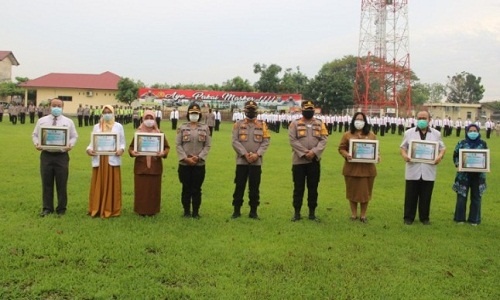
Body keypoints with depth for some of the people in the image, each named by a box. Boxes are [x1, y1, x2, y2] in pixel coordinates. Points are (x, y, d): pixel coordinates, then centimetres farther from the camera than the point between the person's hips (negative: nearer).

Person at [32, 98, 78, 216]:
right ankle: (47, 208, 16)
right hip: (46, 155, 1)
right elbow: (35, 135, 11)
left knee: (62, 184, 3)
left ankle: (61, 209, 13)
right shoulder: (42, 121, 9)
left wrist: (70, 145, -13)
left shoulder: (68, 122, 6)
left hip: (62, 156, -1)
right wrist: (37, 144, -8)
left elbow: (74, 136, 6)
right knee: (47, 183, 6)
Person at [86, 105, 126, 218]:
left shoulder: (118, 126, 7)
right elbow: (92, 142, 9)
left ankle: (111, 209, 8)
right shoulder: (96, 127, 12)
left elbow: (122, 142, 6)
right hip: (99, 160, 2)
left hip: (113, 160, -1)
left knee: (112, 185, 1)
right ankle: (96, 209, 11)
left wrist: (121, 149, -14)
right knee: (98, 185, 4)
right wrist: (89, 149, -11)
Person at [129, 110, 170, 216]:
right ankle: (141, 210, 13)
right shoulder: (138, 133, 4)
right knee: (141, 189, 2)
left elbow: (167, 147, 5)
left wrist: (163, 153, -15)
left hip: (155, 166, 0)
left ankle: (152, 210, 15)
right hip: (140, 165, 0)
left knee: (154, 189, 5)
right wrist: (132, 152, -14)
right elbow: (131, 146, 7)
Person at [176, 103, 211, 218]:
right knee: (186, 188, 7)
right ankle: (186, 211, 18)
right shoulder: (182, 128, 2)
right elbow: (178, 145, -2)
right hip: (184, 164, 0)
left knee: (197, 189, 6)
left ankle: (196, 211, 16)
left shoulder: (205, 128, 5)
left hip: (199, 164, 1)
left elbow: (208, 145, 1)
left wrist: (199, 157, -12)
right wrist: (185, 158, -12)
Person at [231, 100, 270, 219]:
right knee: (239, 186, 4)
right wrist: (245, 154, -15)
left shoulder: (262, 125, 6)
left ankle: (253, 211, 15)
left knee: (254, 187, 6)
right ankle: (237, 210, 13)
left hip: (256, 161, 1)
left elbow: (266, 142, 0)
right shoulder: (238, 124, 3)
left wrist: (257, 154, -14)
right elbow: (235, 142, -5)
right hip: (241, 161, -1)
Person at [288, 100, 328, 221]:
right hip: (299, 160, -2)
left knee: (313, 187, 7)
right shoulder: (295, 124, 0)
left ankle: (312, 212, 16)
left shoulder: (320, 124, 7)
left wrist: (314, 152, -16)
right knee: (298, 188, 3)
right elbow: (292, 140, -9)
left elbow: (324, 140, -1)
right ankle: (297, 212, 12)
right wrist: (304, 153, -16)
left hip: (314, 161, 2)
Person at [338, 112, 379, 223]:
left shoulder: (371, 135, 7)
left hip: (367, 169, 1)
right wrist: (346, 155, -16)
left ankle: (363, 215, 18)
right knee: (352, 191, 8)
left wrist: (377, 156, -10)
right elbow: (341, 148, 3)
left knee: (365, 191, 5)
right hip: (351, 168, -1)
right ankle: (353, 214, 21)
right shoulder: (347, 135, 3)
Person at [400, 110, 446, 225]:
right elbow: (403, 147, 8)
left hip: (428, 170, 1)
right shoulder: (409, 133, 6)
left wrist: (440, 156, -11)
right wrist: (404, 155, -13)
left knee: (426, 196, 7)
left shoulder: (436, 134, 7)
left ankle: (424, 217, 19)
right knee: (411, 195, 5)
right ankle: (409, 217, 15)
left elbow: (442, 148, 10)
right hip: (413, 170, 0)